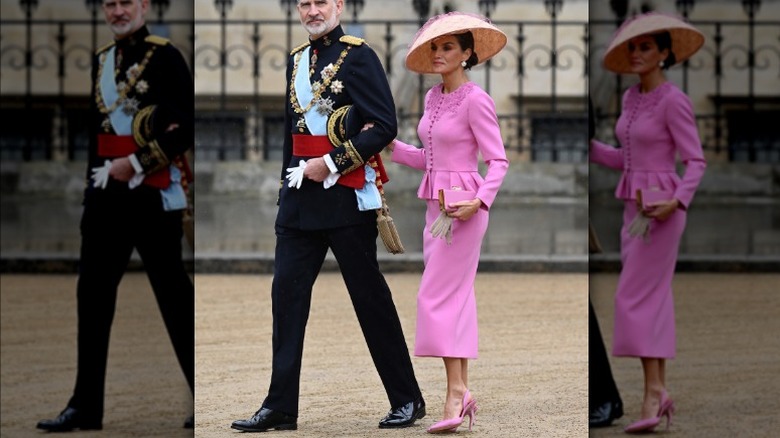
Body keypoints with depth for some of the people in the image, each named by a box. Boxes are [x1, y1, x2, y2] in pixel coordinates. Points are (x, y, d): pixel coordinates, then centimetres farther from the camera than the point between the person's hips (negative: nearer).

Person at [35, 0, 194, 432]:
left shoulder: (165, 57, -7)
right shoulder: (101, 61, 13)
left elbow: (187, 128, -13)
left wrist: (136, 163, -16)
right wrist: (94, 186, 16)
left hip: (152, 192, -7)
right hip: (107, 194, 7)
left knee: (173, 292, -1)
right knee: (93, 292, 6)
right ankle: (85, 406, 11)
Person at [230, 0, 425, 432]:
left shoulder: (357, 56, -8)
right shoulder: (295, 60, 13)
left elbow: (384, 126, -14)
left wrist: (332, 163, -17)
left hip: (346, 196, -6)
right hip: (300, 201, 6)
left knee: (370, 297, 0)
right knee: (287, 294, 1)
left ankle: (406, 399, 11)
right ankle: (280, 405, 5)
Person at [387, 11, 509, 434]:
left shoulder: (475, 101, -12)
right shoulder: (433, 98, 12)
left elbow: (499, 161, -13)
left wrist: (480, 201, -26)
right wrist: (388, 144, 8)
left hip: (464, 206, -8)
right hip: (436, 206, 8)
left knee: (437, 297, -11)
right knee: (456, 298, 8)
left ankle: (456, 391, -10)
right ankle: (462, 391, 11)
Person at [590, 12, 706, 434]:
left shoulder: (673, 101, -13)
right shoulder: (631, 98, 11)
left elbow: (696, 162, -14)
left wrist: (677, 202, -28)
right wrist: (587, 145, 11)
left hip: (660, 208, -9)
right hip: (635, 206, 9)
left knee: (634, 298, -11)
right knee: (653, 300, 8)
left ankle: (653, 393, -10)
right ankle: (660, 393, 11)